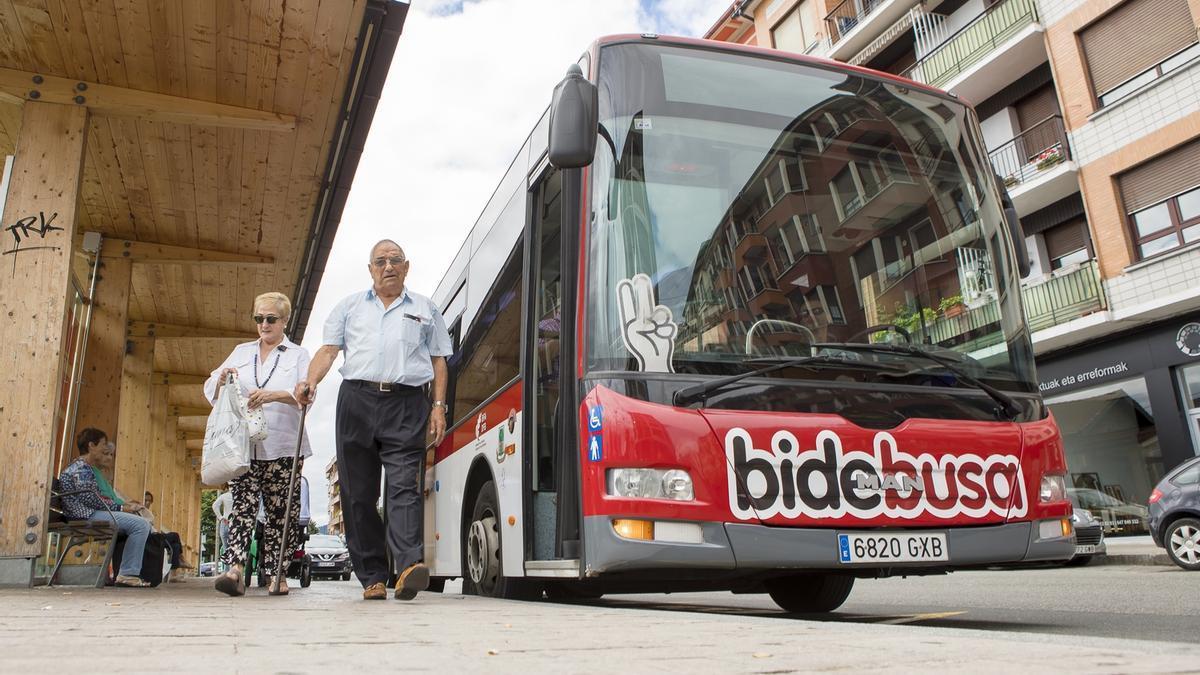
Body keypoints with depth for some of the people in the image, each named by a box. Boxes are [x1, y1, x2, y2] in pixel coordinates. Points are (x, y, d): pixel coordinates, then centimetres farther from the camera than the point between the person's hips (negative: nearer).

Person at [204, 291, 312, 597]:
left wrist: (275, 395, -24)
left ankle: (277, 573, 7)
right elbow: (211, 391, 16)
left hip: (282, 447, -2)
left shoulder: (298, 355, 11)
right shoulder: (242, 352, 20)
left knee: (281, 510, 0)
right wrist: (222, 378, -7)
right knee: (243, 505, -9)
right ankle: (235, 571, -17)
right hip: (244, 444, 2)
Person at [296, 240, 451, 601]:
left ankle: (410, 565, -28)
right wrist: (310, 382, -8)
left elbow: (438, 361, 15)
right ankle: (372, 577, 6)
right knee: (358, 493, 0)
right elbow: (328, 349, 11)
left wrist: (439, 405, 3)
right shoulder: (350, 306, 21)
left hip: (406, 407, -2)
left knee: (404, 487, -16)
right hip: (357, 399, 2)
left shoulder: (425, 309, 19)